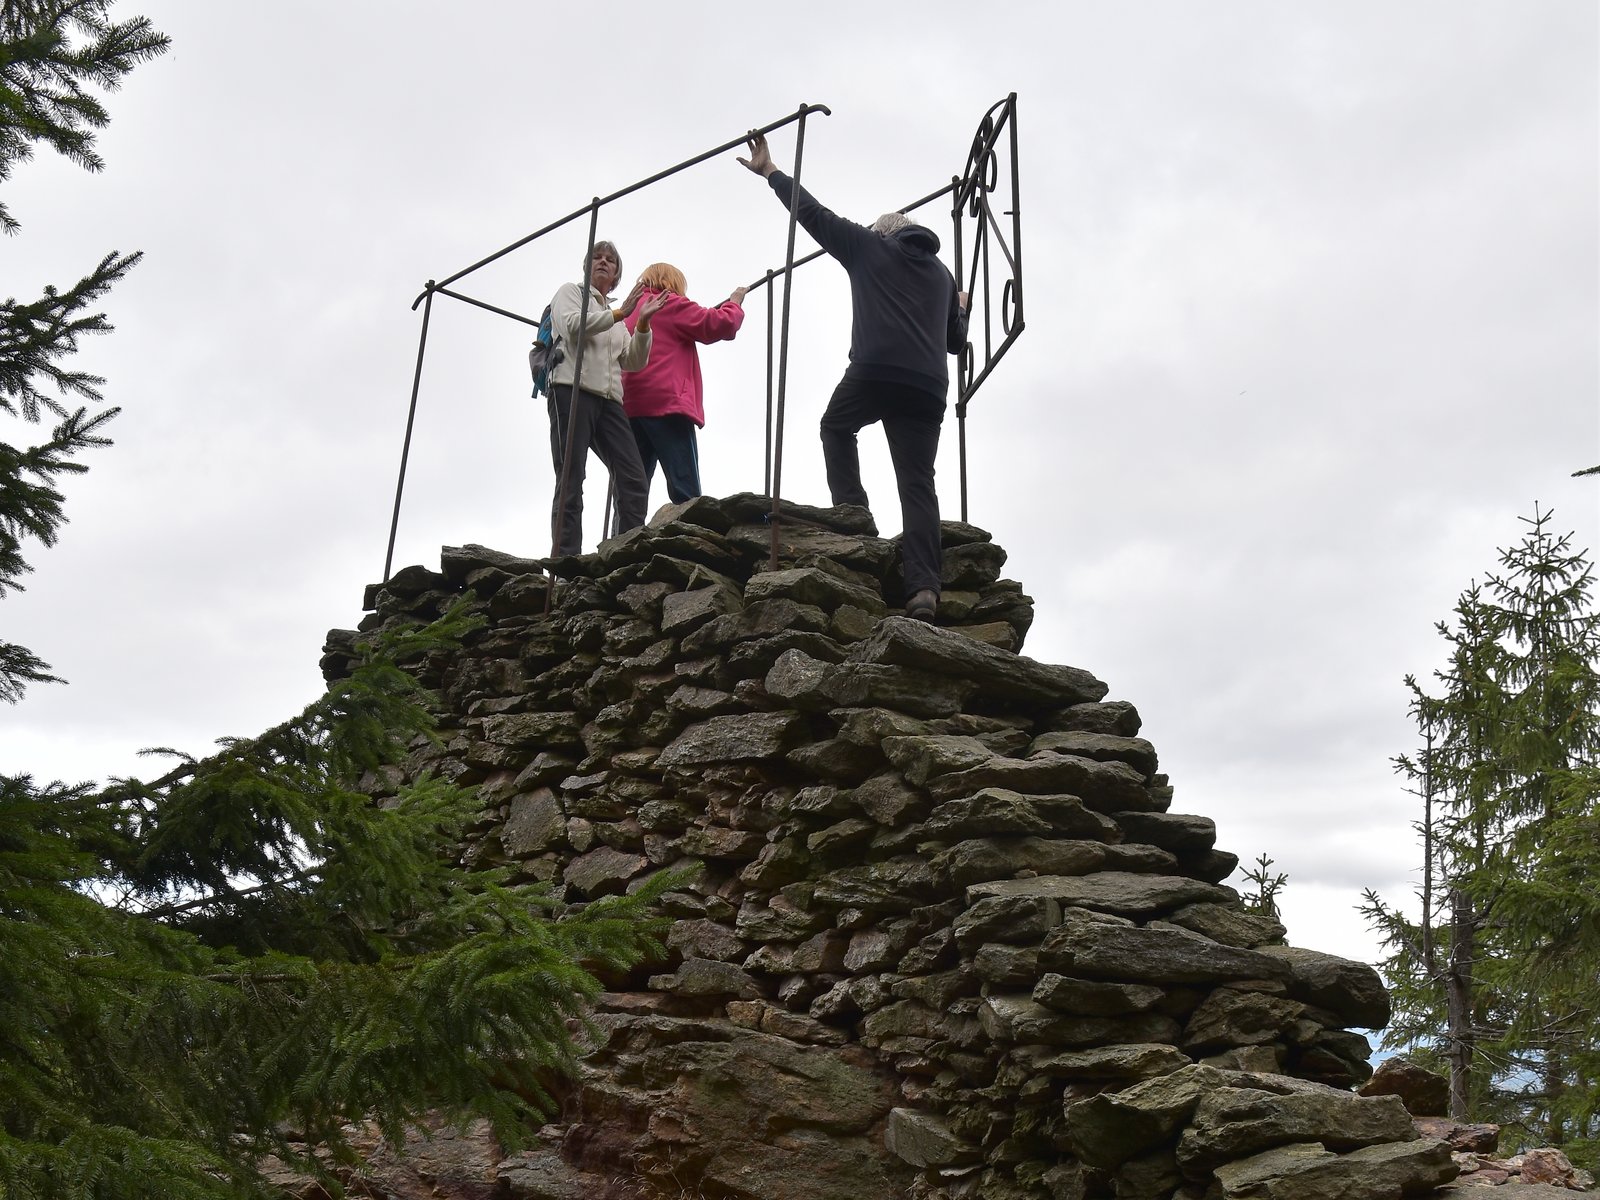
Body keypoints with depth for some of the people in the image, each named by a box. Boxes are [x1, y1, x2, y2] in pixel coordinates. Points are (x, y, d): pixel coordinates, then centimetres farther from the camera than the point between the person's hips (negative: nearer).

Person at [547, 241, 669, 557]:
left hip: (609, 399, 6)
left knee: (634, 480, -11)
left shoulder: (617, 322, 31)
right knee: (571, 481, -13)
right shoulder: (571, 292, 16)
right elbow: (573, 324, -5)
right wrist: (620, 313, -2)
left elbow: (634, 362, 18)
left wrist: (643, 322, 4)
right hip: (572, 390, -6)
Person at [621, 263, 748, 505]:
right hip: (666, 403, -7)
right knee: (686, 494, -13)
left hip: (630, 406, 7)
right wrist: (735, 302, 16)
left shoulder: (630, 311, 25)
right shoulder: (670, 304, 5)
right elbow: (718, 325, 0)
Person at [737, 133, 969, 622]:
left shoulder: (869, 246, 16)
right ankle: (923, 585, -17)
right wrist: (960, 311, 55)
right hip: (928, 388, 3)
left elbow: (813, 213, 18)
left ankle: (851, 508, 7)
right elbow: (955, 341, 32)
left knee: (836, 427, 26)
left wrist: (770, 171, 29)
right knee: (917, 484, -2)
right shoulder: (942, 272, 27)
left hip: (873, 372, -3)